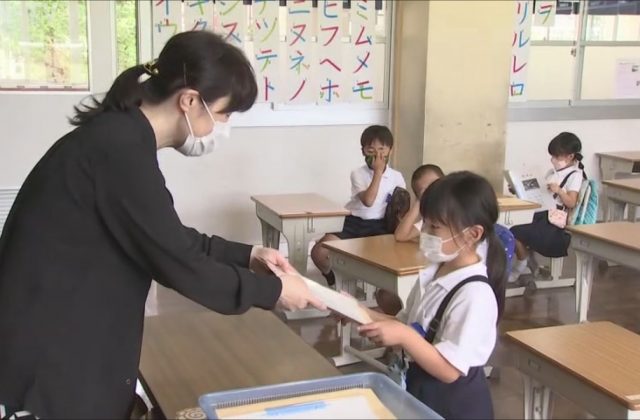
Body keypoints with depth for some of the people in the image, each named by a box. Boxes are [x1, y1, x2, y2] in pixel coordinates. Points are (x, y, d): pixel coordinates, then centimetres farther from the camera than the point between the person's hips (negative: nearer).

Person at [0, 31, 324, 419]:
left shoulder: (122, 136, 7)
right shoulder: (121, 150, -24)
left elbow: (169, 239, 17)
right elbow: (177, 262, -19)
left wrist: (246, 255, 13)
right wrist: (272, 290, -8)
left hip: (70, 342, 9)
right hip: (47, 360, -9)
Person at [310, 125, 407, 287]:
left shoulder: (396, 177, 3)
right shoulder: (358, 174, -4)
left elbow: (404, 207, 13)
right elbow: (368, 201, -21)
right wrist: (378, 171, -19)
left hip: (380, 226, 1)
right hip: (354, 224, -1)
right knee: (318, 251, -21)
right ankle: (332, 278, 13)